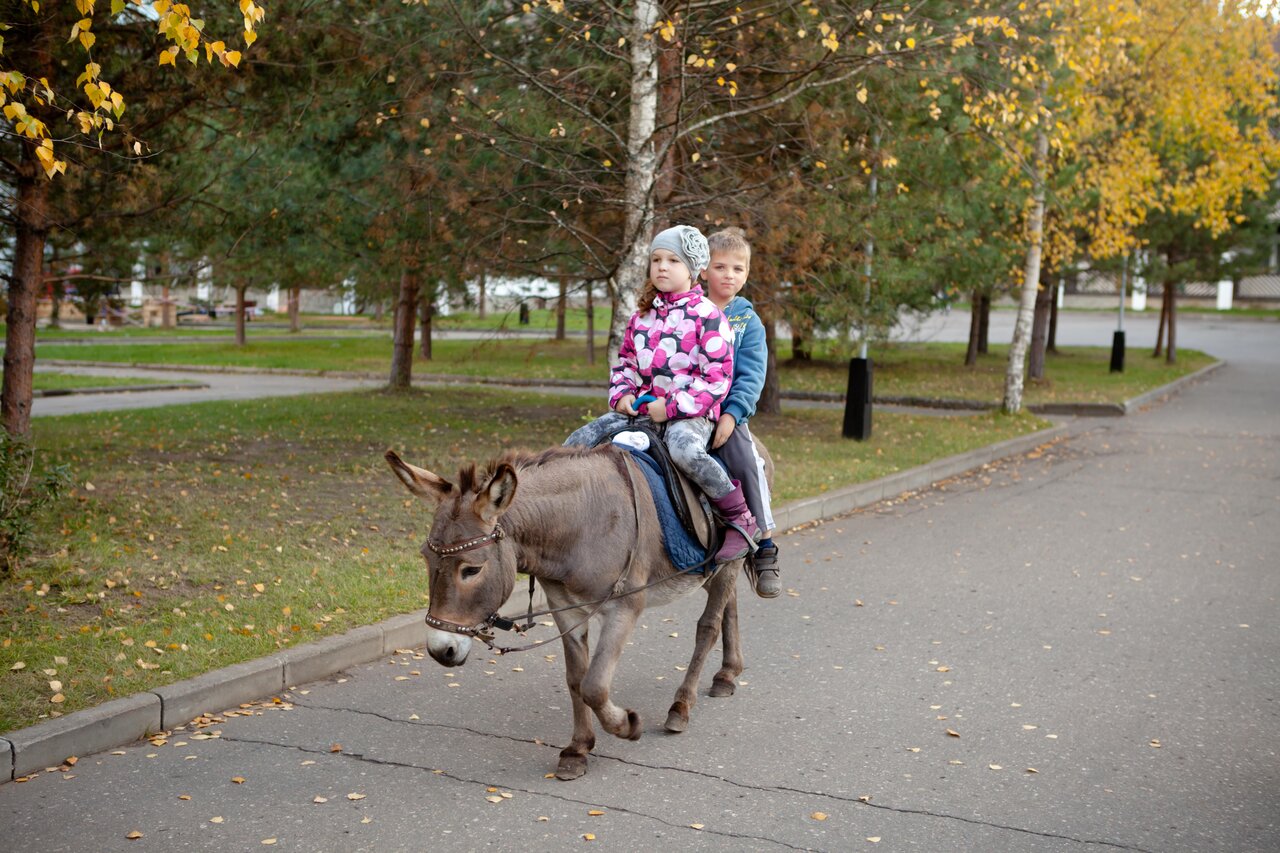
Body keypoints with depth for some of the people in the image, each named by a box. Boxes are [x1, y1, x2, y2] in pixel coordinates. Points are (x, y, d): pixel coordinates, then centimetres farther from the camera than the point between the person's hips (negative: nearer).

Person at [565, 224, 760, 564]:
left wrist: (672, 407, -18)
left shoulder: (707, 315, -6)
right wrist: (621, 395, 3)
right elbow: (625, 361, 24)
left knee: (684, 448, -40)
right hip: (641, 407, 7)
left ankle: (741, 519, -24)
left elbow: (717, 377, -12)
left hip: (691, 412, -7)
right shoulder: (642, 315, 14)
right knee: (578, 441, -7)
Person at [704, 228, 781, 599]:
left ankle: (764, 549, -12)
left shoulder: (747, 321, 7)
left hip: (726, 414, -1)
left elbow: (751, 376, -1)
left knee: (747, 463, -23)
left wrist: (731, 415, -14)